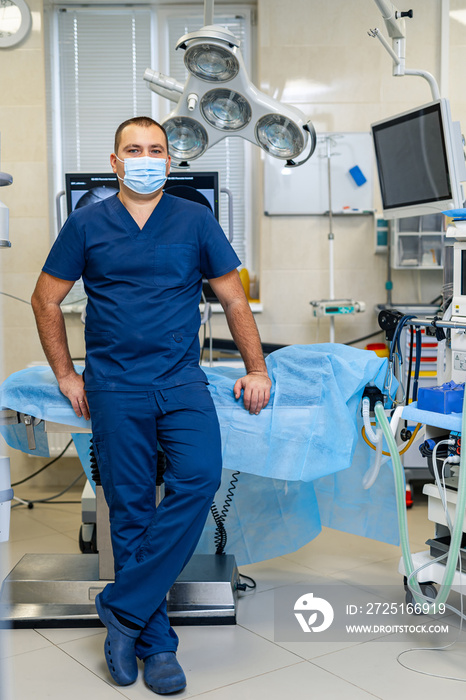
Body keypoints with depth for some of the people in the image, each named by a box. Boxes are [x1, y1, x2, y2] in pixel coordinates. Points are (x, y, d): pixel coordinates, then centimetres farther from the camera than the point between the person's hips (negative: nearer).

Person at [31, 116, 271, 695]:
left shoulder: (195, 220, 8)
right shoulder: (87, 224, 6)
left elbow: (233, 299, 12)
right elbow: (46, 300, 11)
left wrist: (257, 369, 8)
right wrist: (66, 375, 6)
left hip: (182, 380, 1)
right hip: (114, 386, 0)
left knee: (200, 477, -21)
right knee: (129, 509, 1)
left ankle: (123, 607, -8)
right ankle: (155, 641, 13)